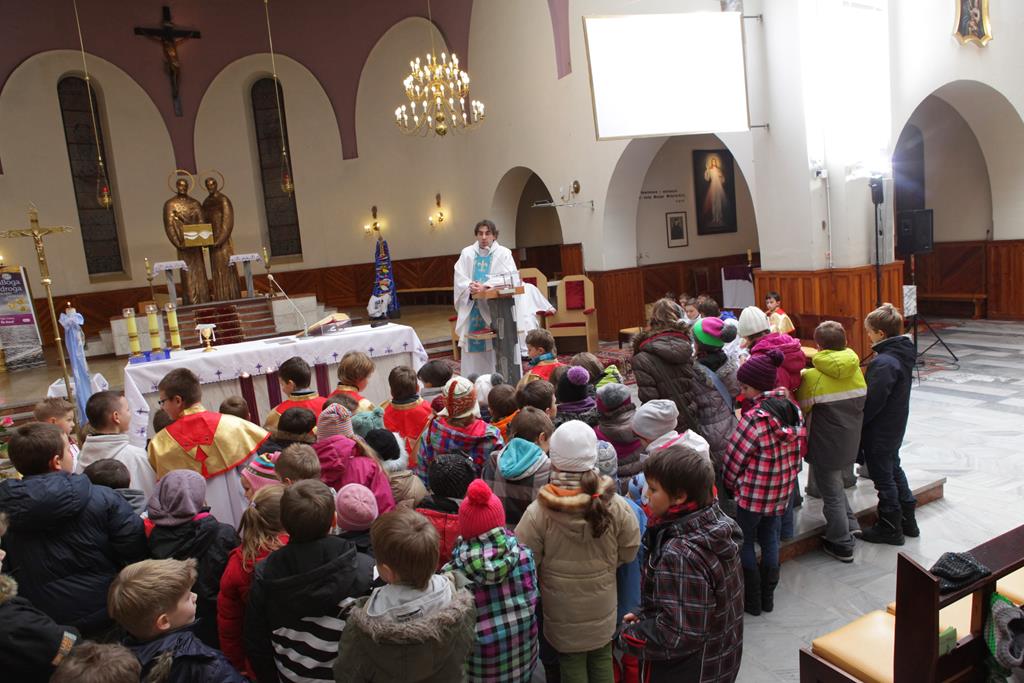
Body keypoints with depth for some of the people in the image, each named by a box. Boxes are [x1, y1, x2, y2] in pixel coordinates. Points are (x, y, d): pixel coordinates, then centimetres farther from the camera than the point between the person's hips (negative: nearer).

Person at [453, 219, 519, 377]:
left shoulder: (503, 253, 4)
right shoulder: (467, 253, 10)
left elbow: (509, 278, -9)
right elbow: (459, 279, 3)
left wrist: (485, 286, -20)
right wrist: (470, 288, -19)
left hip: (494, 308, -2)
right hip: (472, 308, 2)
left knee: (496, 349, -4)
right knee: (473, 353, 1)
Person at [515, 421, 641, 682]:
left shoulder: (538, 513, -28)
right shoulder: (616, 506, -21)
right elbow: (629, 552, -6)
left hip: (563, 614, -2)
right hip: (603, 608, 2)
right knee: (602, 662, 25)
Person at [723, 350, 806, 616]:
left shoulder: (755, 417, -25)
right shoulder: (793, 408, -2)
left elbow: (735, 457, -17)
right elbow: (801, 447, 8)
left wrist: (730, 484, 0)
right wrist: (787, 474, 18)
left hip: (753, 492, -7)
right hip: (783, 490, 7)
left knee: (744, 542, 11)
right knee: (770, 540, 19)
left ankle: (752, 600, 20)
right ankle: (767, 596, 31)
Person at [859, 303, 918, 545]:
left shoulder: (884, 363, -29)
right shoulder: (903, 353, 1)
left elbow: (872, 402, -27)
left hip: (879, 431, -9)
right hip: (896, 425, 9)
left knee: (883, 476, 6)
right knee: (894, 469, 24)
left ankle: (890, 529, 20)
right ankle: (907, 520, 37)